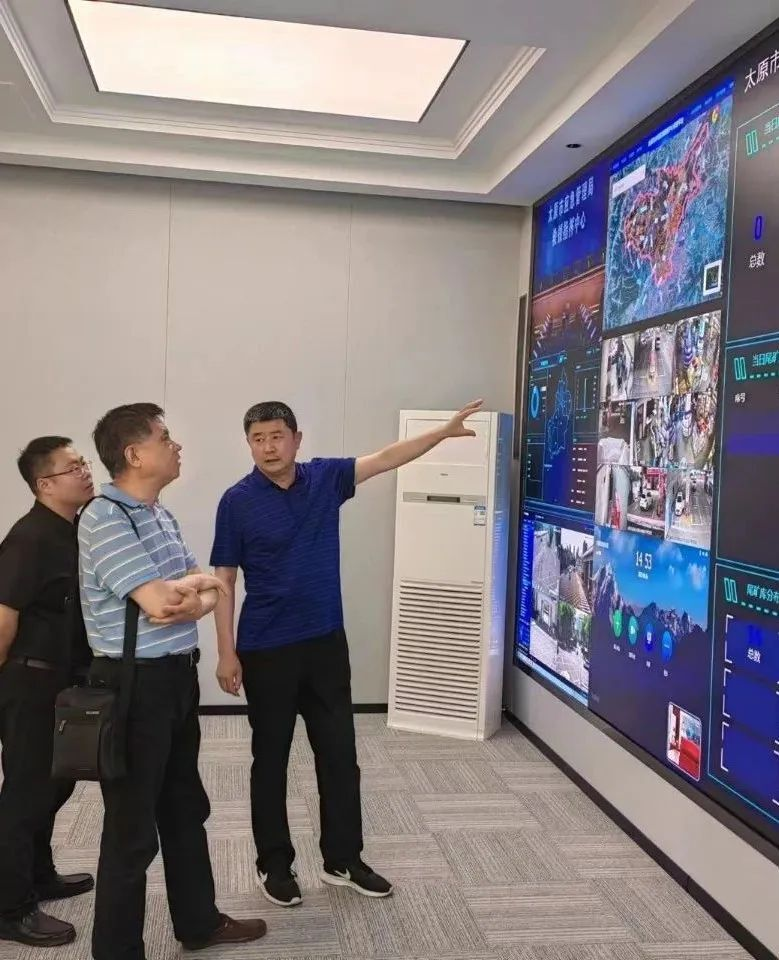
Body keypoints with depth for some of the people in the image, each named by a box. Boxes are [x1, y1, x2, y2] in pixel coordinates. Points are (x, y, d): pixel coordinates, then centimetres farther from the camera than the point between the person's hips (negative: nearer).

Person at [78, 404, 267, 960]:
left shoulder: (162, 515, 11)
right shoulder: (104, 518, -18)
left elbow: (210, 594, 7)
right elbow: (159, 602, -24)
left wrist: (193, 598, -16)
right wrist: (197, 582, -4)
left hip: (178, 676, 9)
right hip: (135, 684, -9)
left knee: (186, 809, 21)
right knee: (133, 827, 4)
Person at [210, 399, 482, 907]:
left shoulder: (326, 478, 0)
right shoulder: (238, 501, -9)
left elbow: (387, 458, 3)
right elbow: (224, 580, -6)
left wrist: (445, 431, -5)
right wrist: (226, 653, -10)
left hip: (326, 643, 4)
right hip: (266, 650, -3)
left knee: (340, 755, 11)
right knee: (271, 759, 9)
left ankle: (344, 859, 26)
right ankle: (275, 864, 25)